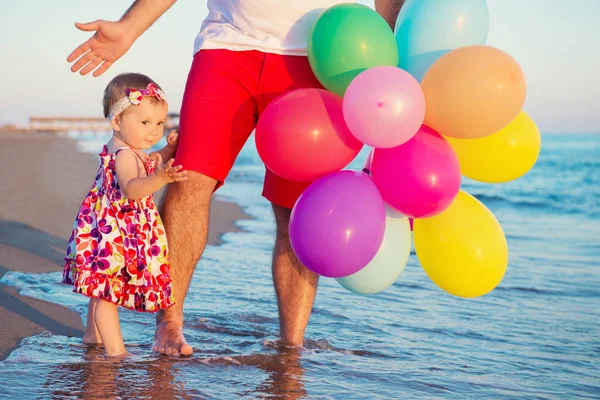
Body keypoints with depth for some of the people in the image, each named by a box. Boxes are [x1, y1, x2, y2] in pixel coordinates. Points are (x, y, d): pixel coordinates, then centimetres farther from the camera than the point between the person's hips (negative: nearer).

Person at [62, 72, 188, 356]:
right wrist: (161, 178, -61)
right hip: (115, 233, -11)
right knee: (109, 290, -6)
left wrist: (168, 151, 16)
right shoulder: (124, 155, -25)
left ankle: (93, 334, 39)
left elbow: (144, 167, 30)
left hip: (111, 231, 11)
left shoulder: (127, 150, 7)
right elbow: (131, 188, -45)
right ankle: (115, 350, -4)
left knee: (104, 288, 24)